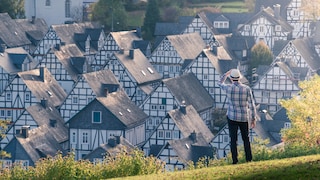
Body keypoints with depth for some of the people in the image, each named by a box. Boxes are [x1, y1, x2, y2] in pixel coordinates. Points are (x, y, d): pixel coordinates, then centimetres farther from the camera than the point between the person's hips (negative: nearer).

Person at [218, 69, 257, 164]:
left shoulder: (228, 88, -13)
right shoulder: (247, 89, -12)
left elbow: (220, 83, 13)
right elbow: (251, 105, -9)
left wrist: (227, 73, 25)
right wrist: (253, 119, 0)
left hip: (232, 117, -1)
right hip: (244, 118, 1)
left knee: (233, 140, 4)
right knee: (246, 139, 16)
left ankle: (235, 161, 1)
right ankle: (249, 159, 16)